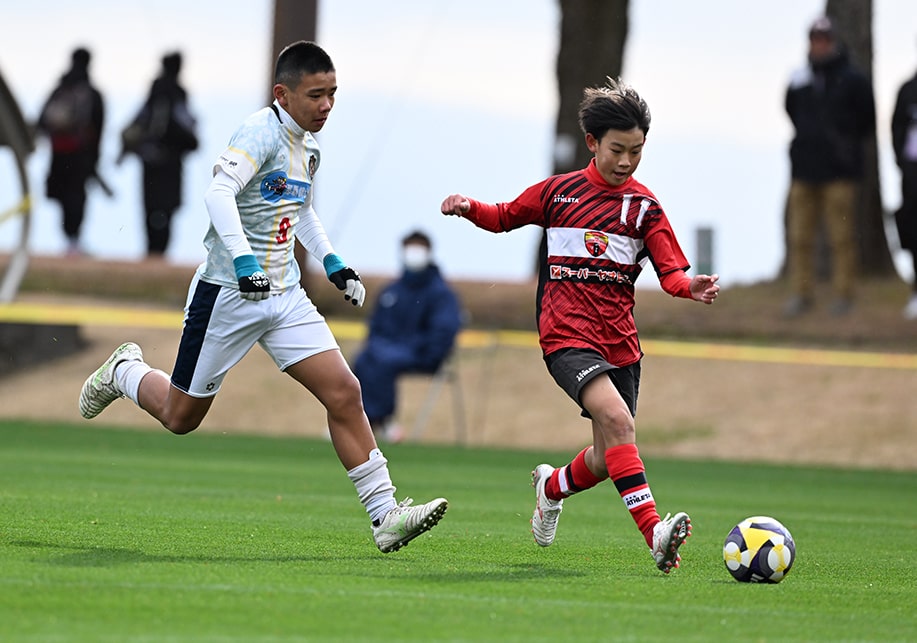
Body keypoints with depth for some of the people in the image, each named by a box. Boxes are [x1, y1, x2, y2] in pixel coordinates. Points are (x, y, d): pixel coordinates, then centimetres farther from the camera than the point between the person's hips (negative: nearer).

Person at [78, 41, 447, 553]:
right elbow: (219, 192, -33)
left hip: (285, 296, 7)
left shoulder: (308, 146, 10)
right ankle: (126, 372, 39)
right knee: (180, 417, 6)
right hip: (228, 294, -7)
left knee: (345, 394, -8)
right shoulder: (262, 133, -17)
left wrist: (332, 262, 19)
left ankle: (385, 515, -8)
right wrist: (243, 259, -44)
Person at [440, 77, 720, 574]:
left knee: (608, 458, 6)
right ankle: (654, 531, -36)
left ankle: (552, 487, 42)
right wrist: (469, 208, -1)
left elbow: (670, 270, -1)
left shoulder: (643, 206, 6)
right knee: (616, 419, -27)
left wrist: (690, 287, -22)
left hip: (619, 341, 4)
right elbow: (504, 217, 19)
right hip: (567, 335, -3)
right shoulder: (559, 191, 5)